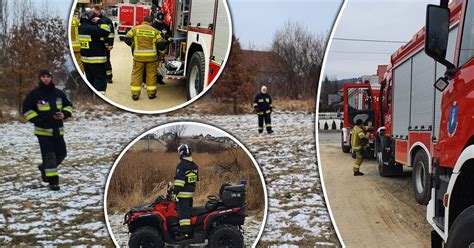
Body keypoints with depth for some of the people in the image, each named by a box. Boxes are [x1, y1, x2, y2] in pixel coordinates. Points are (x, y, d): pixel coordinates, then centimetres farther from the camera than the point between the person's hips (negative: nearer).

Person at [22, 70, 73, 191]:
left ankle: (44, 168, 35)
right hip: (43, 131, -5)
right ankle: (53, 182, -3)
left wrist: (64, 114, -4)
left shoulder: (59, 93, 6)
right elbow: (27, 110, -4)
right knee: (49, 155, -8)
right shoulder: (34, 94, -6)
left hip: (58, 130, 5)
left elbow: (68, 106, 17)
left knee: (61, 153, 10)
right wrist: (38, 120, -15)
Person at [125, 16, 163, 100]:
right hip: (151, 55, 0)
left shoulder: (135, 29, 3)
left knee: (137, 74, 7)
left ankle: (135, 94, 7)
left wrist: (133, 45, 18)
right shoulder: (154, 31, 2)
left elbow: (127, 39, 1)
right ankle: (151, 94, 14)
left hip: (138, 55, 0)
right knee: (151, 74, 10)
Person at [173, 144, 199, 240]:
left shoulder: (181, 166, -13)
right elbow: (196, 179, 19)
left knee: (183, 212, -10)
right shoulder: (194, 166, 13)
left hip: (183, 193, -8)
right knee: (189, 211, 17)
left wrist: (175, 191, -18)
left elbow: (179, 181, -19)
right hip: (191, 192, 8)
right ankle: (190, 230, 23)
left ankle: (184, 232, -14)